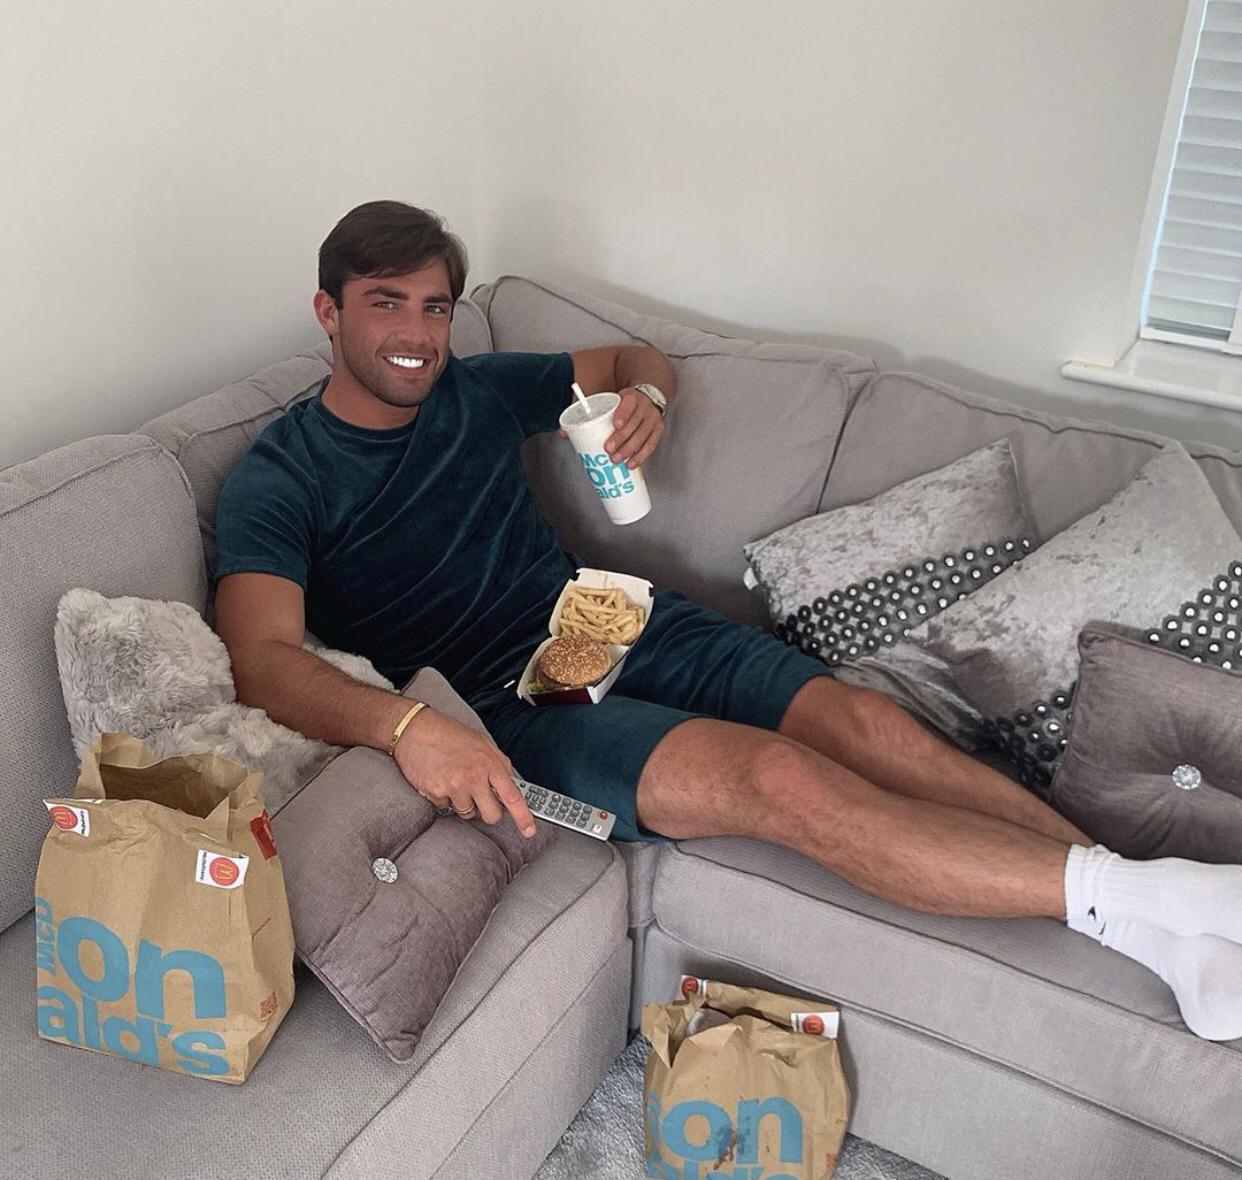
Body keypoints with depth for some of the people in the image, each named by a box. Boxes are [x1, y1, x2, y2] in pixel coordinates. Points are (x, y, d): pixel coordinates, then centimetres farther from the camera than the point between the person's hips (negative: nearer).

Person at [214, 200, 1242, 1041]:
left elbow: (640, 361, 26)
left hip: (619, 623, 6)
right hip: (510, 705, -5)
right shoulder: (278, 480, -4)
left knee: (864, 721, -18)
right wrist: (406, 725, -39)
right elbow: (265, 660, -20)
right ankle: (1138, 901, -29)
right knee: (779, 774, -29)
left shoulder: (478, 391, 12)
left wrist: (646, 397, 0)